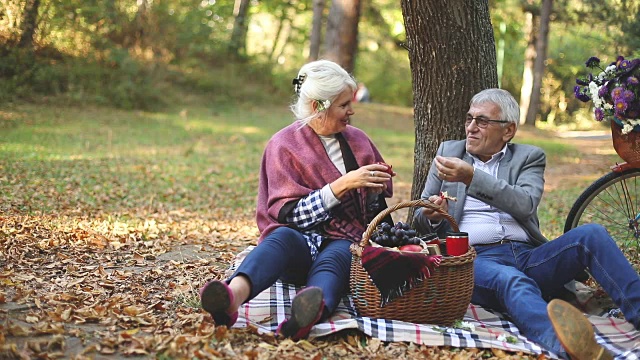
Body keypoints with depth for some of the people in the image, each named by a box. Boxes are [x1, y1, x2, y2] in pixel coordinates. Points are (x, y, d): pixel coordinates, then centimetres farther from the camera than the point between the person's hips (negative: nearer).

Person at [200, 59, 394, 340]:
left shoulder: (358, 140, 16)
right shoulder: (284, 145, 2)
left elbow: (379, 201, 28)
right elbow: (289, 215, -7)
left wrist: (376, 187, 3)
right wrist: (343, 185, -15)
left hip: (346, 244, 2)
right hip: (302, 241, -2)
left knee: (335, 256, -35)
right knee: (283, 237, -37)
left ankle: (309, 316, -69)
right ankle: (233, 297, -68)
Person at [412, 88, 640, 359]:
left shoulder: (529, 156, 16)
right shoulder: (449, 151, 20)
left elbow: (526, 205, -7)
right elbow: (419, 219, 20)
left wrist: (472, 177, -17)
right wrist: (432, 216, -5)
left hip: (529, 256, 3)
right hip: (476, 258, -3)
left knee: (591, 234, -23)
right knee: (513, 282, -38)